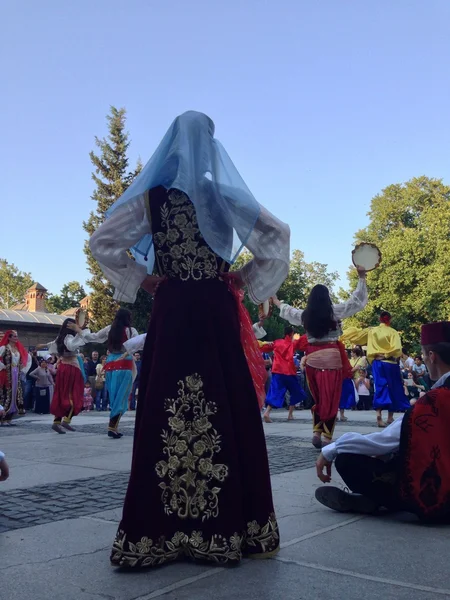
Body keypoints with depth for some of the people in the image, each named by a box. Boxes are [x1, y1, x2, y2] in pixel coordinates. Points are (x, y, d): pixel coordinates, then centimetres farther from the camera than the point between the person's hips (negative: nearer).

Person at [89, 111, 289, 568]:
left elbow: (102, 243, 1)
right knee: (226, 411, 5)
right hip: (216, 313, 0)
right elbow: (278, 235, 0)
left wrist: (140, 281, 4)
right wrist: (245, 280, 2)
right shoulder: (225, 195, 3)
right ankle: (230, 523, 13)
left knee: (167, 415, 4)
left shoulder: (152, 196, 3)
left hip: (170, 312, 1)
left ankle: (161, 529, 10)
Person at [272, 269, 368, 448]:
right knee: (331, 400, 1)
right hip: (332, 358, -4)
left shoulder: (304, 315, 6)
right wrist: (362, 277, 7)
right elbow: (357, 301, 0)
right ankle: (327, 438, 1)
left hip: (312, 359, 4)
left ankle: (316, 433, 10)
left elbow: (287, 310, 26)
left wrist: (278, 302, 47)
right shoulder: (334, 311, -6)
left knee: (318, 399, 16)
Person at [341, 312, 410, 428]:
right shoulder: (393, 332, -4)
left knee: (380, 387, 3)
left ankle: (379, 414, -15)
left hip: (376, 363, 3)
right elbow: (397, 349, -15)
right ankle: (390, 418, 13)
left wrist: (342, 337, 27)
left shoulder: (371, 331, 6)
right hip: (390, 363, -3)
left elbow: (355, 334, 12)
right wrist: (388, 354, 3)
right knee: (393, 389, 10)